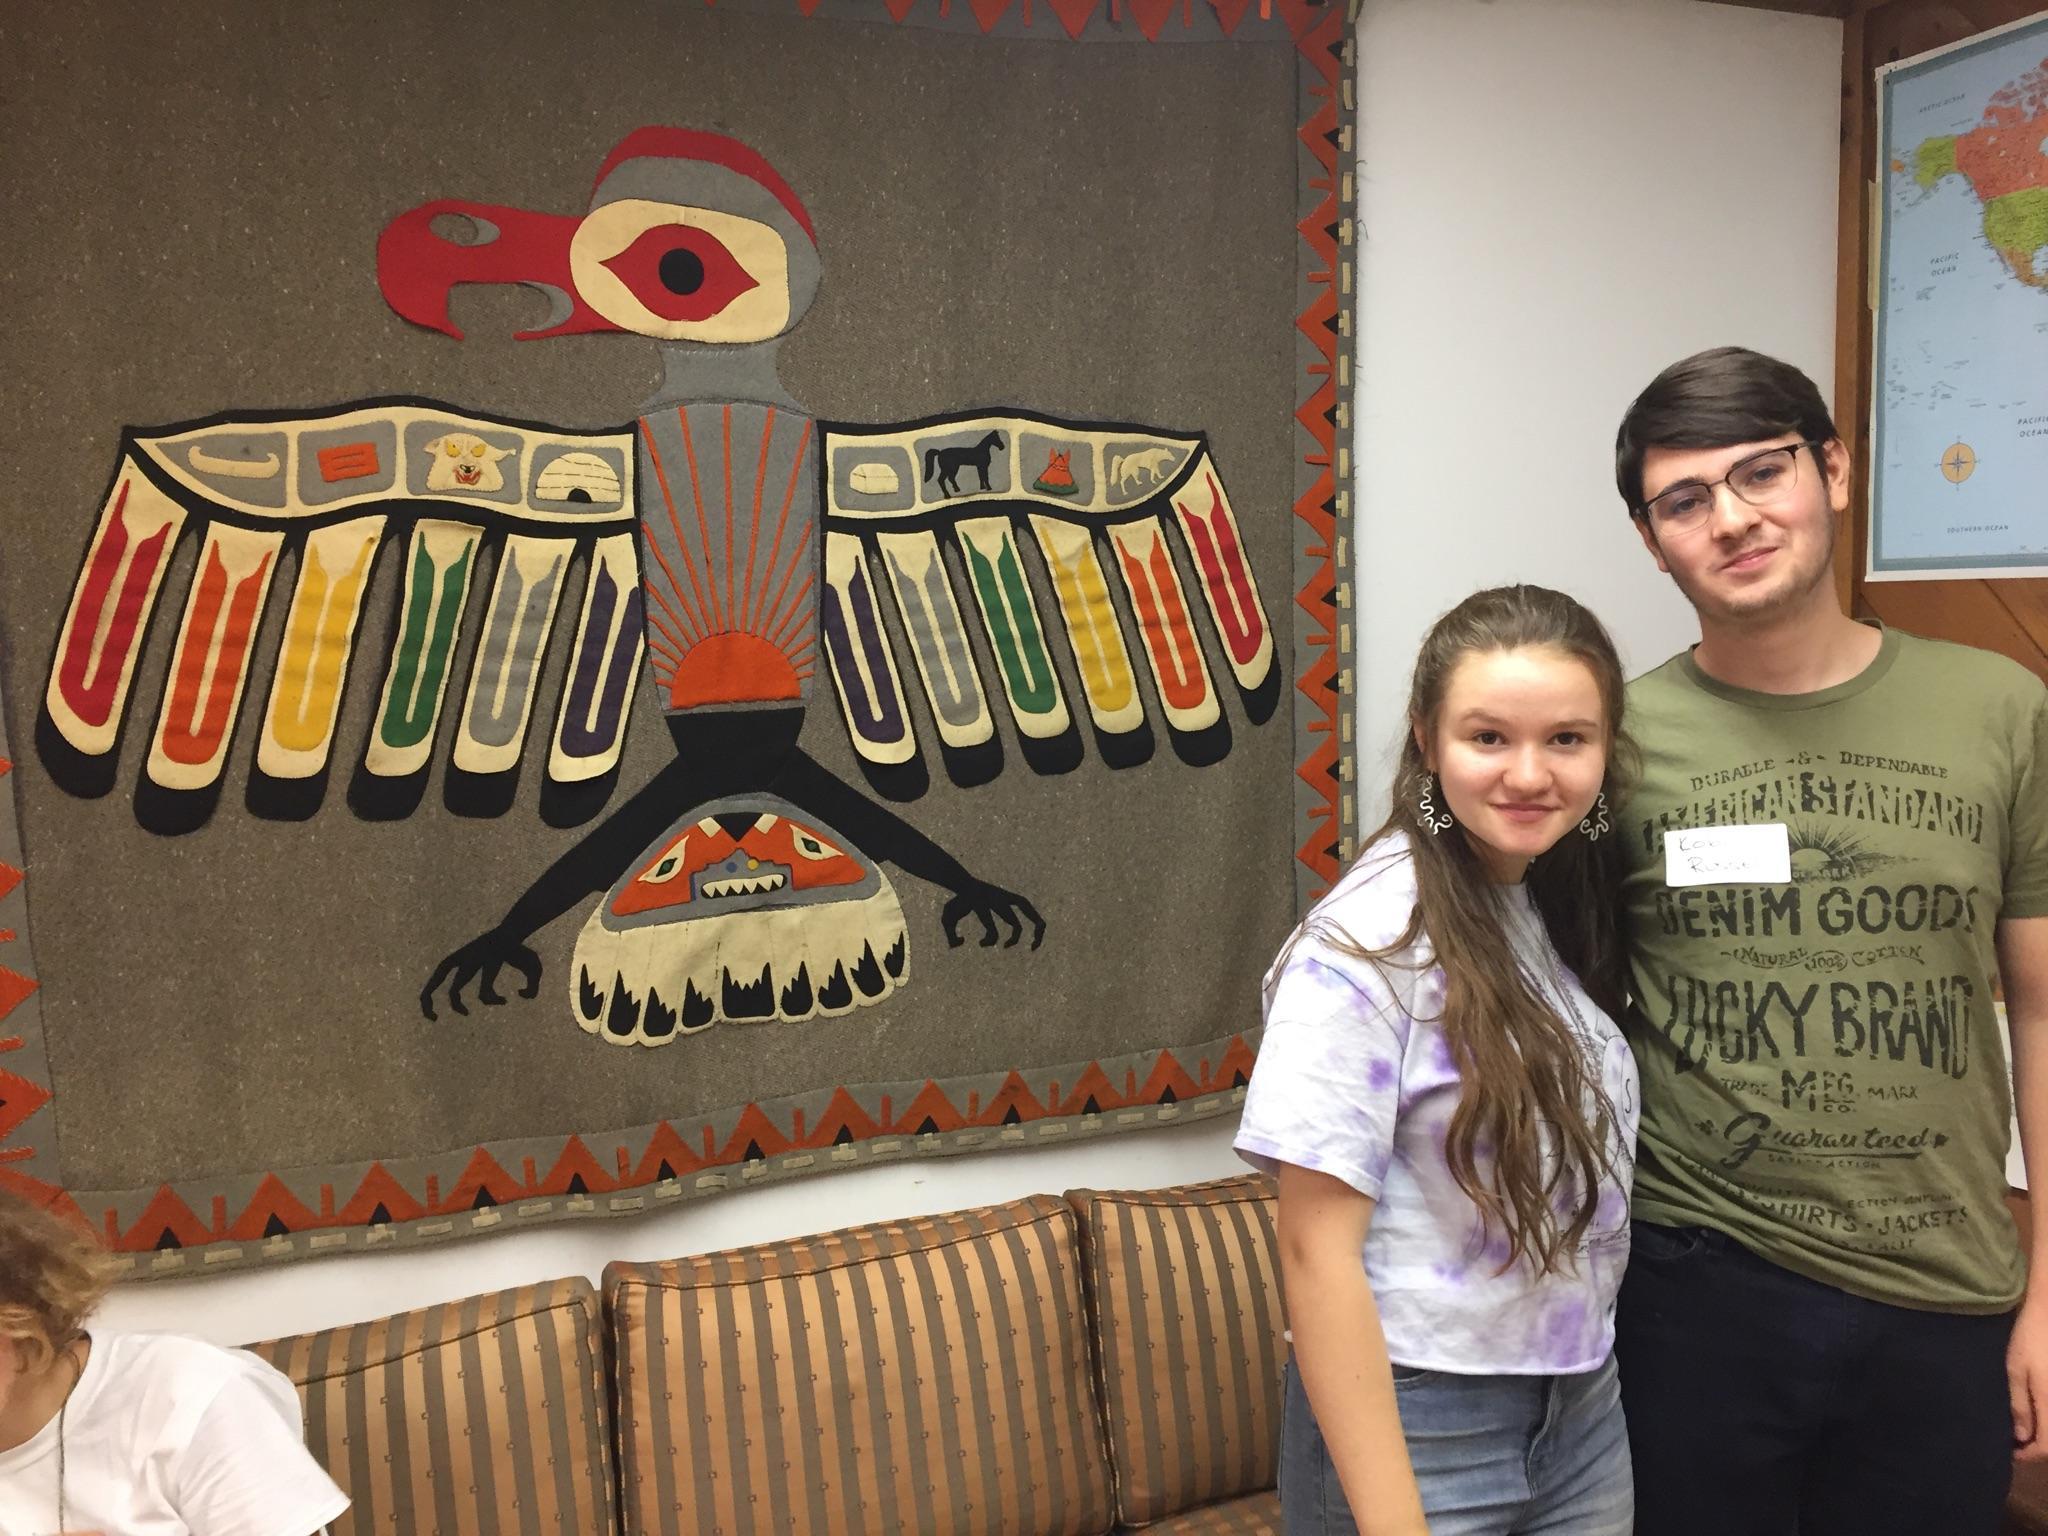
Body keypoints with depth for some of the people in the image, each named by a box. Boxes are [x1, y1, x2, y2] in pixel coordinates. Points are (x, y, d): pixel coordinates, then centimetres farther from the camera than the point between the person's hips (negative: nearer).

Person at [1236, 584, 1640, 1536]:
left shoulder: (1575, 906, 1)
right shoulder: (1366, 945, -20)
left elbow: (1586, 1171, 10)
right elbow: (1316, 1251, -19)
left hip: (1585, 1413, 6)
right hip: (1418, 1423, -6)